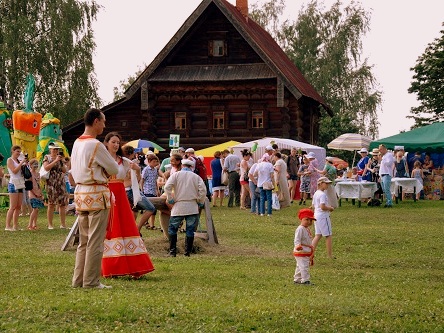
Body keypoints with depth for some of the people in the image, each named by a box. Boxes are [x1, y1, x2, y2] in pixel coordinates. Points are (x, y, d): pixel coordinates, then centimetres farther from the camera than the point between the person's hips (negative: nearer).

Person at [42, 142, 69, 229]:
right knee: (51, 204, -5)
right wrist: (55, 161, -14)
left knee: (62, 204, 1)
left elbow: (65, 171, 12)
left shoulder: (60, 158, 16)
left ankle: (63, 224, 5)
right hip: (51, 183, -5)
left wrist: (61, 162, -2)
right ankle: (50, 224, -1)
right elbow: (46, 168, -15)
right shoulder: (47, 157, 3)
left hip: (61, 183, 5)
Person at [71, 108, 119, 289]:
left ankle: (79, 280, 16)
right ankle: (91, 281, -2)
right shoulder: (96, 145, -15)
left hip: (80, 193, 8)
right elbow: (114, 169, -7)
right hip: (97, 194, -8)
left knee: (83, 240, 14)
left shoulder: (77, 143, 11)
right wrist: (104, 172, 13)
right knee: (96, 241, -4)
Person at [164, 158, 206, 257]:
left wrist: (170, 201, -1)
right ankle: (188, 252, 5)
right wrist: (200, 203, 8)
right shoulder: (196, 177, 7)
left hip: (178, 206, -1)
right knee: (190, 230, 6)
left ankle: (172, 251, 1)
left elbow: (167, 187, -8)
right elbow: (203, 190, -2)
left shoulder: (176, 175, 4)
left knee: (172, 228, 8)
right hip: (192, 207, 1)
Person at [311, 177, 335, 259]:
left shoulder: (316, 193, 12)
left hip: (316, 215, 9)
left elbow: (313, 206, 17)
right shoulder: (323, 194, -17)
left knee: (318, 235, 11)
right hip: (323, 216, -9)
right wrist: (330, 208, -7)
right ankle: (330, 255, 8)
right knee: (328, 235, 2)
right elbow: (323, 207, -25)